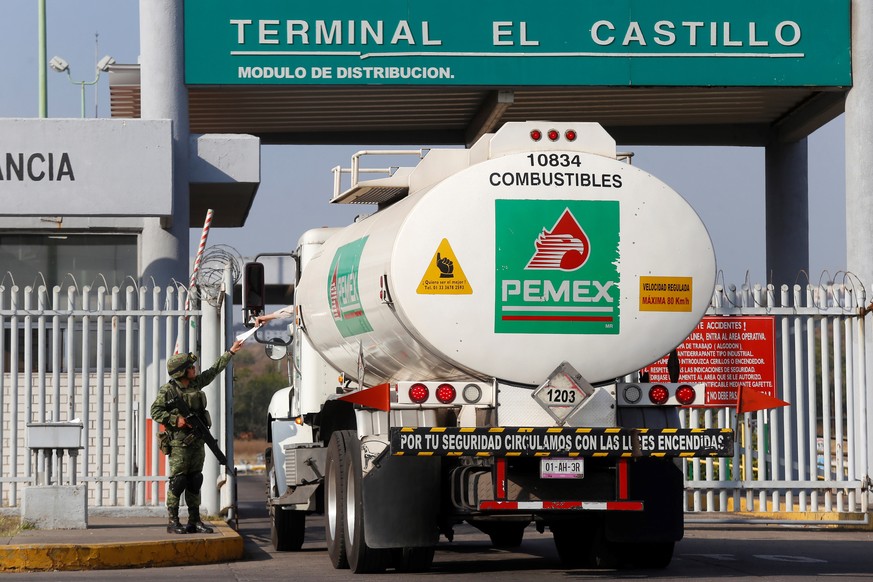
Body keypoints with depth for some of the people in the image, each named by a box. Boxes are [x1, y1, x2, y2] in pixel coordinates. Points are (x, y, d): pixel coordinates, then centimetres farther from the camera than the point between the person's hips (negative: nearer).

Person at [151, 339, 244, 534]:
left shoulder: (196, 383, 12)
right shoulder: (168, 390, -8)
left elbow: (214, 370, 24)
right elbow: (155, 411, -9)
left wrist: (231, 352, 28)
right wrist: (175, 420, -19)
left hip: (197, 441, 7)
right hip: (179, 443, -7)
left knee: (194, 481, 8)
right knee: (178, 480, -7)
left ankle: (195, 521, 11)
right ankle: (173, 522, -3)